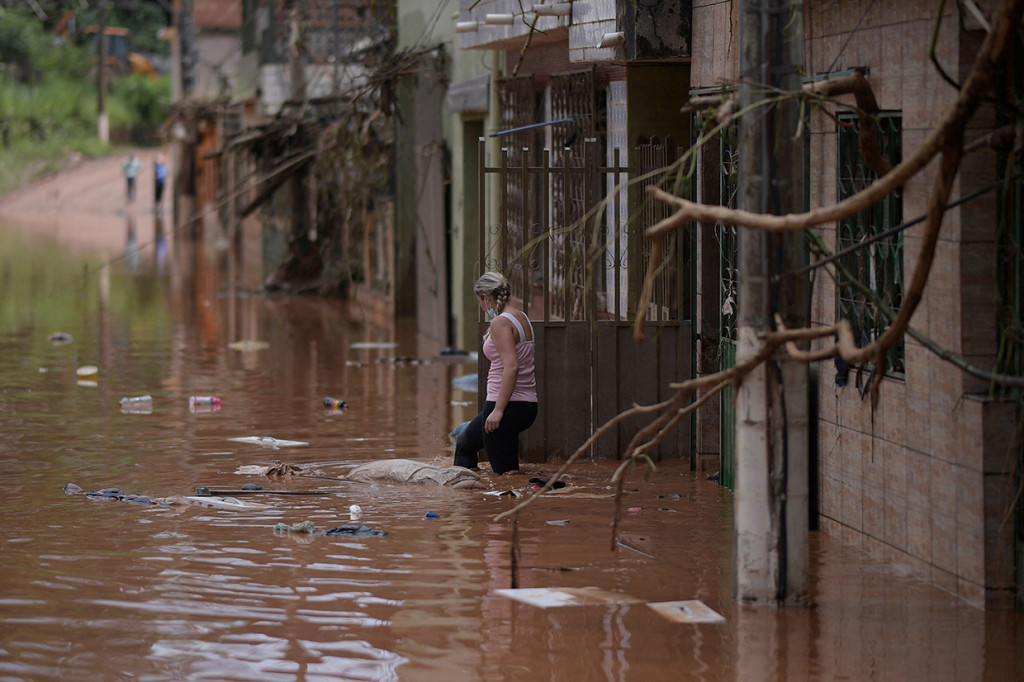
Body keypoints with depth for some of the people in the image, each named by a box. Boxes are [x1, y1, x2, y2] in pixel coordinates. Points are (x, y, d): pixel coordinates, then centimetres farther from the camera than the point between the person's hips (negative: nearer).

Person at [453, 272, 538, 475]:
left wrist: (498, 410, -27)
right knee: (464, 443, 28)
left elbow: (512, 367, -26)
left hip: (507, 405, -10)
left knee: (506, 472, -5)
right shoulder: (522, 318, 13)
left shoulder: (500, 323, -15)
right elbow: (531, 369, 18)